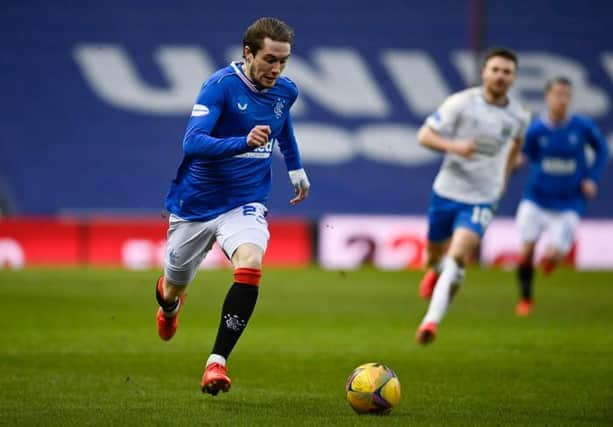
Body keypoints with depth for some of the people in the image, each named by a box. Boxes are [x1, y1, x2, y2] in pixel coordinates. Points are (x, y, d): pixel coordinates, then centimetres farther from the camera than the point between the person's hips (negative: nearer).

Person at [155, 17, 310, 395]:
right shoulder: (221, 85, -19)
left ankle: (217, 362, -27)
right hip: (196, 204, -2)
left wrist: (296, 168, 30)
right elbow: (192, 142, -31)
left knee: (250, 265, -30)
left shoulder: (285, 91, -1)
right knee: (174, 289, 15)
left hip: (245, 204, 2)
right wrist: (244, 142, -45)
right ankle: (168, 304, 56)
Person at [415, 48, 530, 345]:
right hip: (446, 191, 0)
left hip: (482, 199, 0)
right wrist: (454, 146, -28)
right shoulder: (462, 103, -12)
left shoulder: (518, 116, -3)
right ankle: (436, 270, 58)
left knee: (458, 256, -21)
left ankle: (432, 321, -23)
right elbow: (424, 135, -11)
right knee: (436, 251, 18)